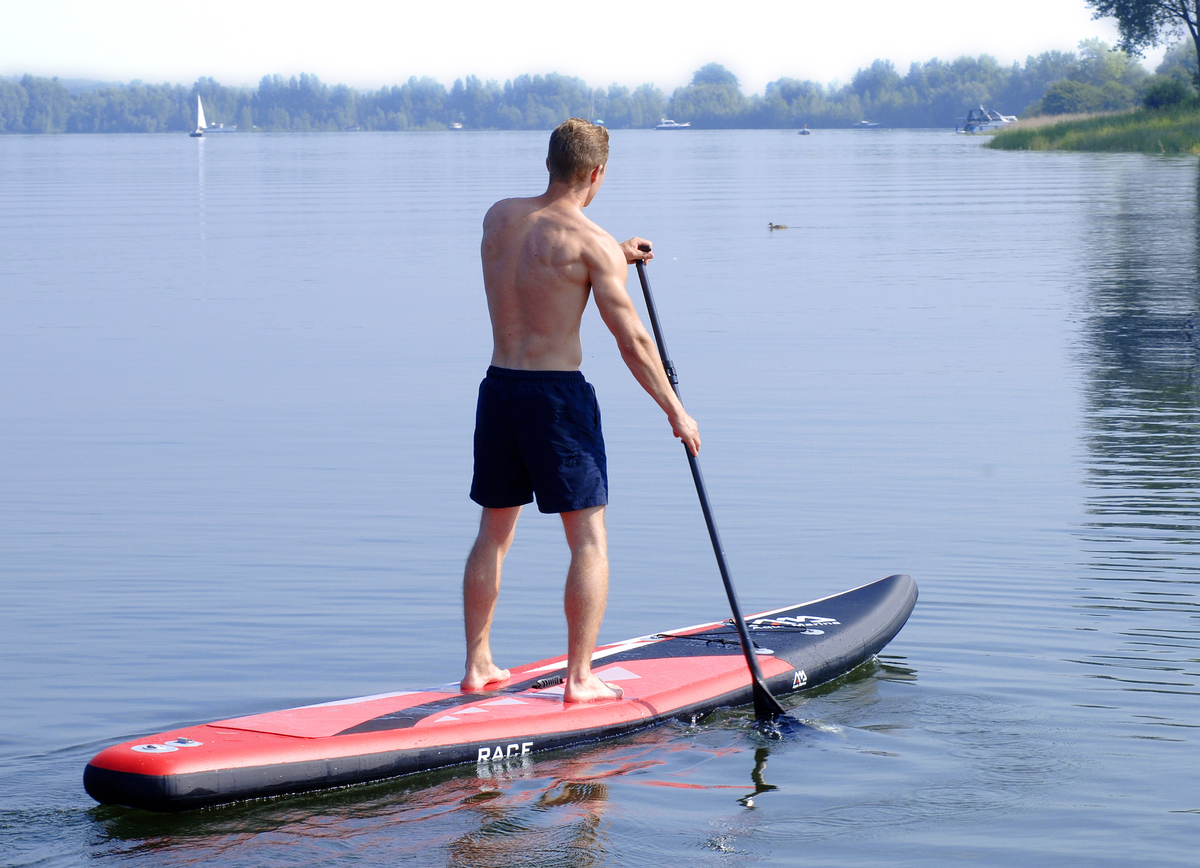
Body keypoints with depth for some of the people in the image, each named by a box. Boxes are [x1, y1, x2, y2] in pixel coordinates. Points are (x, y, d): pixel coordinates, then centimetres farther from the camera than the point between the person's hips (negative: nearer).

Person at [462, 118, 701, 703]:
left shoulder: (498, 217, 6)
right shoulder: (593, 243, -11)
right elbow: (633, 341, -10)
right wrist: (676, 411, -1)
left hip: (498, 390, 6)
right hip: (558, 395, -6)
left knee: (494, 533, 17)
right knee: (589, 541, 2)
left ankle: (477, 666, 21)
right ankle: (579, 677, -1)